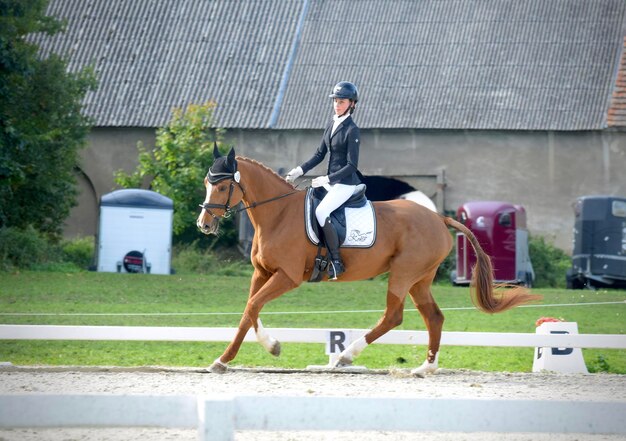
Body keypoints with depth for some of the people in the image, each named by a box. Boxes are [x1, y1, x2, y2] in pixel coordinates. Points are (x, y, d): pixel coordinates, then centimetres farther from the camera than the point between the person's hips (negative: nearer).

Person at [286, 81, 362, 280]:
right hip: (331, 181, 9)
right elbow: (320, 154, 16)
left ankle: (336, 262, -22)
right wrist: (300, 170, 4)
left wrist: (326, 179, -22)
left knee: (321, 211, -27)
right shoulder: (332, 125, 10)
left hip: (346, 183, -9)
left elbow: (351, 166, -17)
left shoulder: (351, 130, -14)